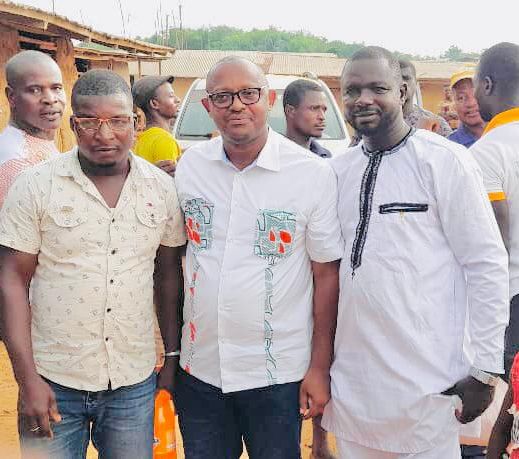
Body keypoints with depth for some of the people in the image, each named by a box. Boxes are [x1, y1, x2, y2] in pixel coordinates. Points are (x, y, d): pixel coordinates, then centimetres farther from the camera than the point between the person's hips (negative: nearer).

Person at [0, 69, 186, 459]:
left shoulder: (162, 187, 0)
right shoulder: (35, 186, -7)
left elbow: (168, 276, 8)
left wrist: (173, 357, 8)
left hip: (134, 383, 2)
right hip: (53, 383, -2)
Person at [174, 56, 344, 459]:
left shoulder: (314, 174, -10)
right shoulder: (189, 165, 1)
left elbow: (326, 274, -6)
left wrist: (320, 368, -6)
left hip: (277, 374, -3)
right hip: (199, 367, 3)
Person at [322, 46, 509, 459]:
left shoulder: (445, 161, -9)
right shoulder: (337, 170, 6)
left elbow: (487, 266, -8)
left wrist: (485, 370, -8)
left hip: (426, 380, -4)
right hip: (350, 376, 5)